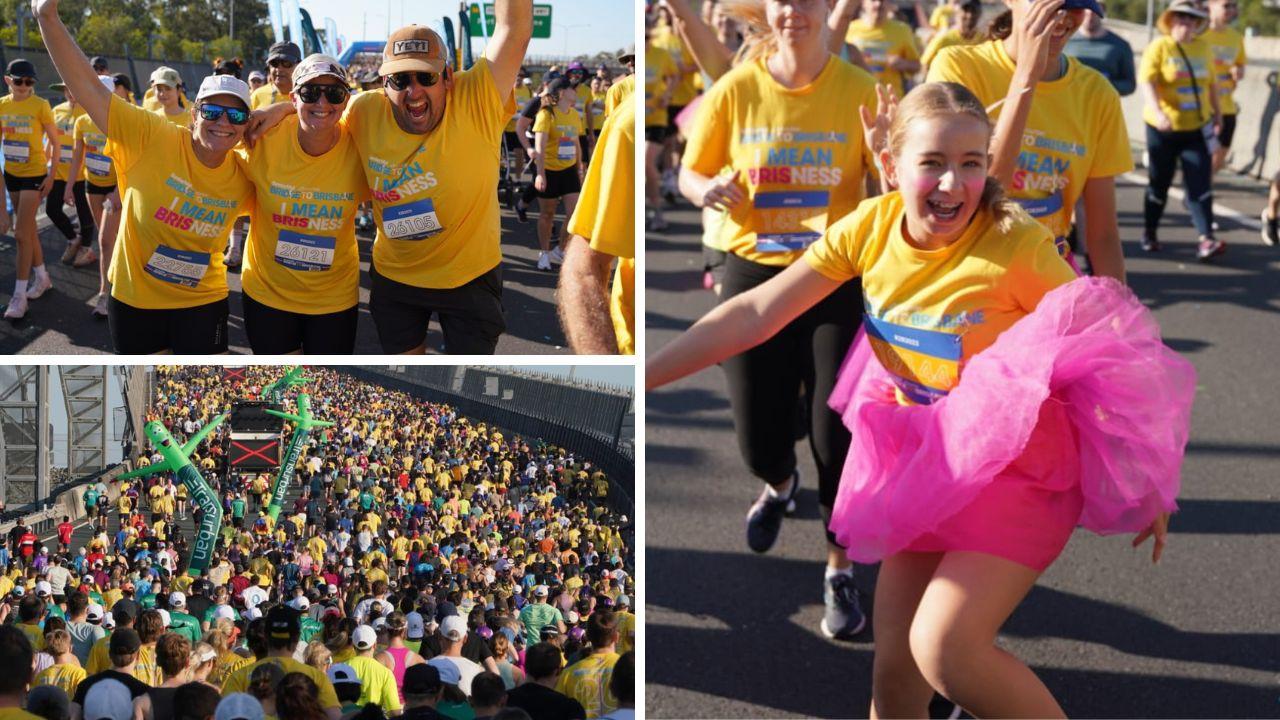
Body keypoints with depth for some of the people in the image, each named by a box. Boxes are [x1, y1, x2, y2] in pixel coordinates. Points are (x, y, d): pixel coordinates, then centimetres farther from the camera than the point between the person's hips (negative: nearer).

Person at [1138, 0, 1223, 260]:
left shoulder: (1204, 48, 7)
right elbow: (1146, 81, -19)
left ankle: (1206, 240, -15)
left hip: (1196, 128, 3)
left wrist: (1217, 113, 23)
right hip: (1163, 128, -3)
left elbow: (1211, 83, 19)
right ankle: (1149, 233, 27)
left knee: (1200, 184, -8)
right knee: (1159, 183, 9)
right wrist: (1157, 111, -34)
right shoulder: (1159, 47, -8)